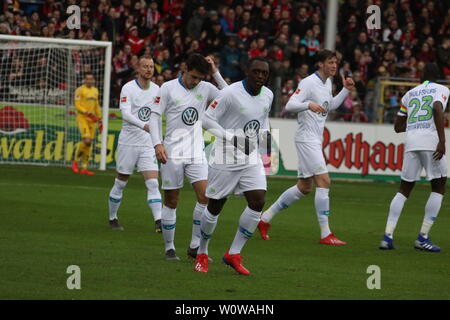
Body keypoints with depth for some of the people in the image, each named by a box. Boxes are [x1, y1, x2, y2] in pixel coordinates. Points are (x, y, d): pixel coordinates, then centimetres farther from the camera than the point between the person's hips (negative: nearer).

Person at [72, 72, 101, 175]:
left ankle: (84, 168, 8)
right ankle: (75, 161, -2)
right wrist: (88, 113, -20)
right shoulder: (80, 90, -5)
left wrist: (99, 120, 21)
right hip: (82, 118, -6)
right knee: (86, 141, -20)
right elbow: (77, 105, -11)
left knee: (89, 144, 3)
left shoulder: (95, 90, 16)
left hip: (92, 120, 7)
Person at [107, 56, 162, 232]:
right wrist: (144, 126, -36)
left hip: (147, 144, 4)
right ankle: (112, 219, 23)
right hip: (128, 142, -3)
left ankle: (158, 222, -17)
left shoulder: (156, 90, 7)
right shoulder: (128, 88, -8)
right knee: (120, 183, 7)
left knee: (153, 183, -10)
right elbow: (126, 113, -21)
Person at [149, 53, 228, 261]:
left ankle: (195, 246, -2)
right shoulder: (168, 88, -2)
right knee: (171, 201, 1)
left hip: (197, 153, 3)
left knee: (205, 196, -11)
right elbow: (155, 115, -1)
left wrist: (215, 73, -8)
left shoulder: (205, 89, 6)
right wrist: (157, 144, -12)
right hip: (172, 153, -3)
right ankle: (169, 248, 12)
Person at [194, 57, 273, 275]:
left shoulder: (267, 96, 5)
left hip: (251, 158, 6)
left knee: (257, 202, -9)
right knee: (215, 207, 3)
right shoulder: (230, 94, -16)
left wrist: (265, 135, 3)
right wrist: (230, 137, -23)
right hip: (225, 159, -6)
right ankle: (201, 255, 22)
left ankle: (234, 254, 3)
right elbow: (207, 119, -14)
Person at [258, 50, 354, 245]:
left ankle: (266, 217, 22)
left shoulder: (327, 83, 14)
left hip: (315, 140, 10)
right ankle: (325, 234, -13)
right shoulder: (309, 83, -14)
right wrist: (309, 105, -39)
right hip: (307, 139, -10)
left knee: (304, 187, 13)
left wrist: (346, 90, 17)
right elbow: (290, 105, -22)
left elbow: (330, 106, 29)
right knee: (324, 181, -14)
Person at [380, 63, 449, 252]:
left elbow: (398, 127, 24)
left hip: (411, 141, 5)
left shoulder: (410, 94, 22)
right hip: (431, 141, -5)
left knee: (404, 189, 12)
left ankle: (387, 236, 1)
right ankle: (423, 237, -1)